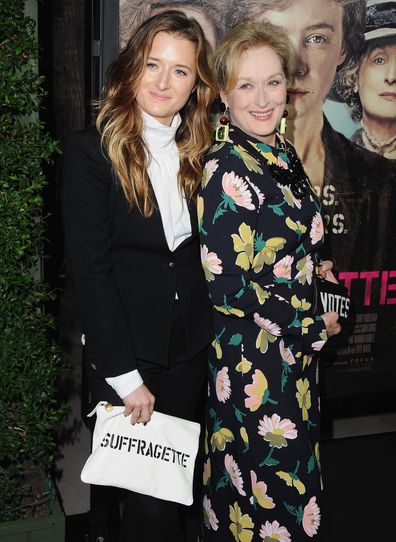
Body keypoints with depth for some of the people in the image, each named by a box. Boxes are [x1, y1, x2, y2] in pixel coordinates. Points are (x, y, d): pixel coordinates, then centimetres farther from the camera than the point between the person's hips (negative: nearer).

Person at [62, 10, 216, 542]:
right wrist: (125, 374, -15)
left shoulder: (200, 154, 5)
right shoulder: (91, 150, -11)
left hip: (191, 350, 4)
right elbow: (90, 269, -14)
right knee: (145, 499, 7)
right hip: (125, 355, -4)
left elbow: (202, 254, 9)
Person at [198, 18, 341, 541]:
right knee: (269, 483, 6)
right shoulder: (227, 168, -20)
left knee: (293, 471, 21)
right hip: (253, 356, -8)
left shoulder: (283, 153, 6)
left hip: (297, 349, 8)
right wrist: (312, 325, -14)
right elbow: (227, 284, -23)